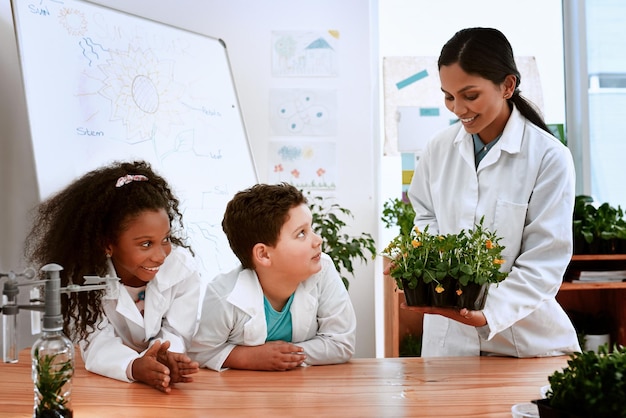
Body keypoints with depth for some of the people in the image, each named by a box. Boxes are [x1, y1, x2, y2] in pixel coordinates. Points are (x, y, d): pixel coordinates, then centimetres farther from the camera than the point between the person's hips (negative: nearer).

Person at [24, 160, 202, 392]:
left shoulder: (182, 266, -13)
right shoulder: (84, 276, -17)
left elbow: (177, 335, -12)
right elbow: (97, 344, -23)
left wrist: (165, 359, -35)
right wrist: (135, 367, -43)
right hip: (107, 384, -1)